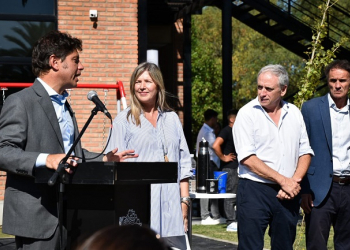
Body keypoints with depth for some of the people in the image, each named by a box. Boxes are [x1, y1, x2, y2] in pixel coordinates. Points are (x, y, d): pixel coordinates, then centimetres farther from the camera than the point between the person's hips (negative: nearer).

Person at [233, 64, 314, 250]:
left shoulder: (294, 113, 11)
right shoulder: (247, 113, -3)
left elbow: (305, 152, 11)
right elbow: (247, 158, -11)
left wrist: (295, 181, -7)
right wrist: (283, 180, -13)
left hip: (288, 193, 4)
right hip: (254, 191, -4)